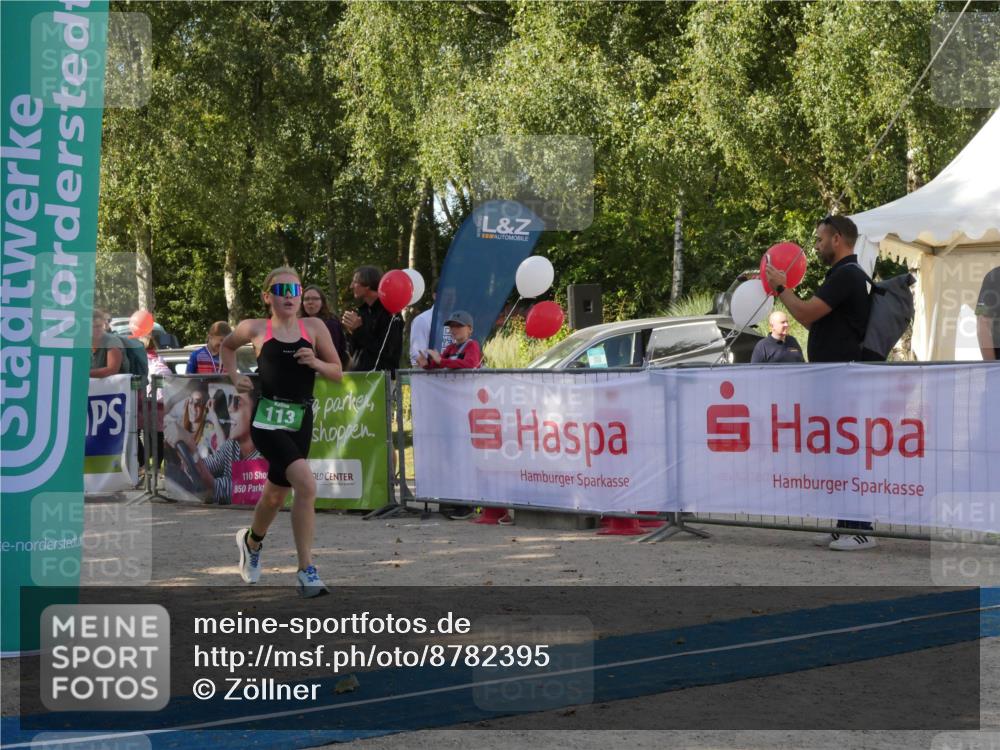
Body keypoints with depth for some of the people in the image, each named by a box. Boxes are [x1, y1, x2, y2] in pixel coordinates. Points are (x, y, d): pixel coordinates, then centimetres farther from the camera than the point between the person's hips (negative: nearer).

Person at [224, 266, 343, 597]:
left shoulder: (314, 327, 4)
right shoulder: (255, 329, 1)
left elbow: (337, 372, 7)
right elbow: (226, 346, 22)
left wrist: (315, 363, -12)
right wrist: (235, 377, 7)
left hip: (300, 420, 4)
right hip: (267, 418, -4)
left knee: (276, 494, 16)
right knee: (306, 485, -23)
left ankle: (251, 541, 49)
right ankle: (306, 571, -17)